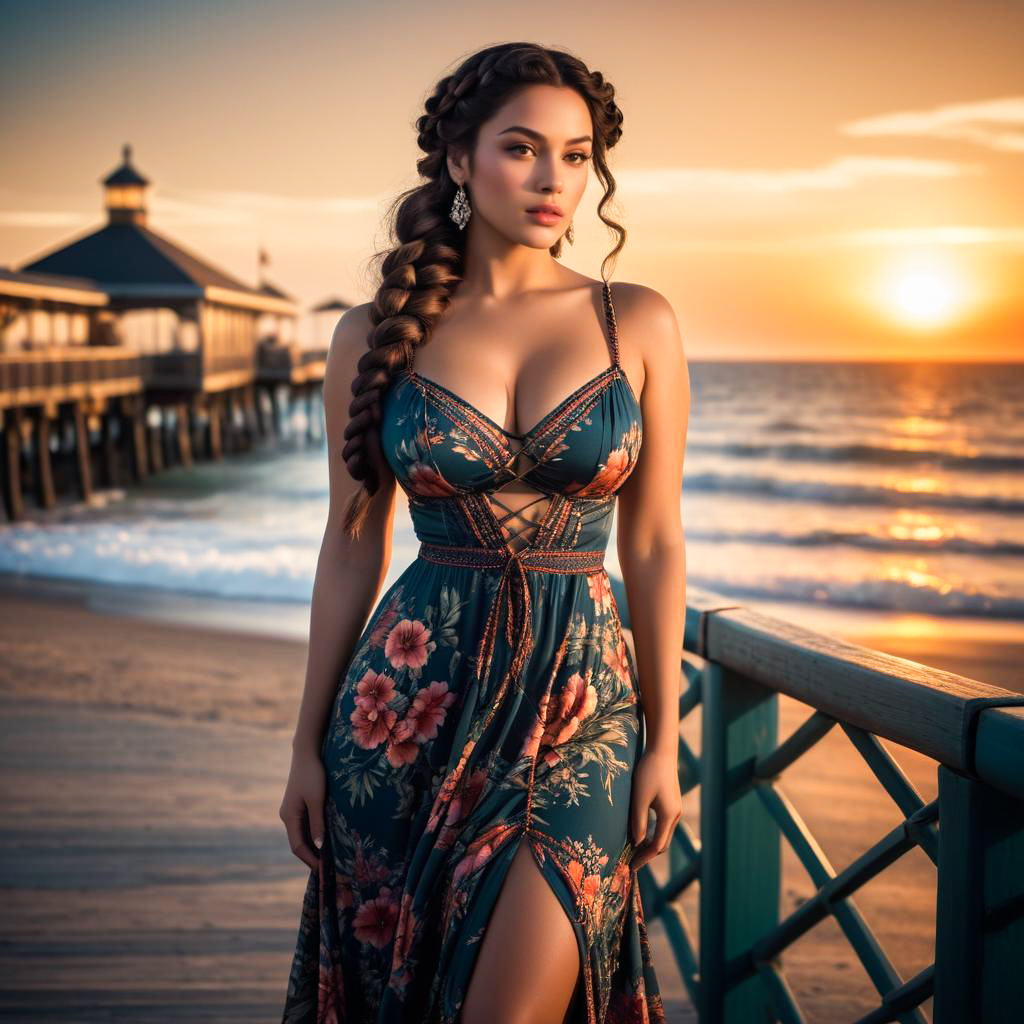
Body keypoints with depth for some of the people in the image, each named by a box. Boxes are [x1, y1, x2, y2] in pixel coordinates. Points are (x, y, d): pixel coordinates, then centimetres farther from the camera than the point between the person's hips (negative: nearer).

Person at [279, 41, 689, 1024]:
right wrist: (308, 743, 7)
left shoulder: (638, 323, 1)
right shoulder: (375, 334, 1)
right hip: (413, 694, 1)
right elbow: (353, 545, 6)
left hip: (580, 701, 0)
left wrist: (664, 740, 2)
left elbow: (653, 544, 3)